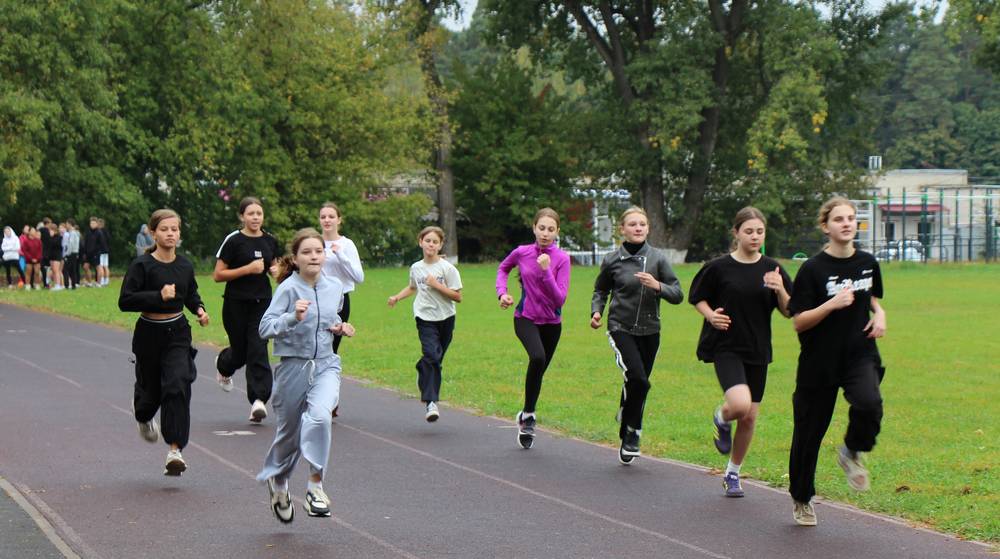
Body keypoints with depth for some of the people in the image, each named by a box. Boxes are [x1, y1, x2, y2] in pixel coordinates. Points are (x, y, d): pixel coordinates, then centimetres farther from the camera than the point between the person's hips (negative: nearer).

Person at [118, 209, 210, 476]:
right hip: (149, 334, -2)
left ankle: (175, 450, -18)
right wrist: (158, 296, -26)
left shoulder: (185, 266, 2)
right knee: (151, 390, 12)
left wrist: (199, 309, 1)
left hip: (177, 333, 2)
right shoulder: (142, 265, -11)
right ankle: (143, 417, 51)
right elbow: (125, 301, -17)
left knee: (178, 386, -16)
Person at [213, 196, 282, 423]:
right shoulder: (233, 241, -8)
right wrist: (248, 269, -18)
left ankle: (258, 400, -14)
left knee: (258, 350, -10)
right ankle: (222, 365, 45)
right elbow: (218, 275, -9)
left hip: (262, 302, 3)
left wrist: (276, 270, 0)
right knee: (240, 353, 8)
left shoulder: (269, 241, 7)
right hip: (236, 304, -3)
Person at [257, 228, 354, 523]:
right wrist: (293, 318, -33)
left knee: (320, 415, -27)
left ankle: (316, 485, -18)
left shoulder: (335, 286, 4)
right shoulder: (288, 288, -11)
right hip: (293, 366, -2)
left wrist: (340, 328, 3)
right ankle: (277, 481, 42)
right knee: (289, 431, 12)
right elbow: (265, 327, -19)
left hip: (326, 365, 2)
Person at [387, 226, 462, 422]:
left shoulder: (447, 268, -5)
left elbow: (457, 297, -7)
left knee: (435, 359, 8)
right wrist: (397, 297, 13)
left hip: (445, 318, 0)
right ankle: (431, 402, -24)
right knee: (431, 356, -19)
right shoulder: (416, 268, 5)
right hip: (425, 318, 0)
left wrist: (437, 285, -16)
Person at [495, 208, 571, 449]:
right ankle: (528, 415, -16)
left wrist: (546, 271, -28)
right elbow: (503, 268, 16)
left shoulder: (562, 259, -12)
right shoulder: (522, 253, -7)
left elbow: (560, 299, -18)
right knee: (537, 357, -30)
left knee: (539, 371, 14)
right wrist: (502, 291, 0)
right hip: (525, 318, -2)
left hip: (551, 323, 2)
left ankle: (526, 420, 37)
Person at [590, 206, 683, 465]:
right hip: (621, 329, -2)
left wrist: (657, 286, -19)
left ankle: (627, 439, 27)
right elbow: (600, 290, 15)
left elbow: (677, 295, -1)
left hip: (649, 331, 3)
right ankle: (631, 432, -1)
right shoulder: (612, 260, -2)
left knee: (636, 385, 9)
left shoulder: (658, 257, -1)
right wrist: (596, 311, -3)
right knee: (637, 380, -21)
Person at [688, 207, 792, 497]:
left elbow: (789, 311, 4)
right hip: (726, 347, -4)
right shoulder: (719, 267, -5)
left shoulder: (772, 269, 3)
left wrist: (780, 290, -15)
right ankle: (721, 418, 13)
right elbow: (698, 298, 7)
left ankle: (733, 474, 27)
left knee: (750, 417, 7)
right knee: (740, 404, -25)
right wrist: (711, 315, -13)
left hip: (758, 351, 4)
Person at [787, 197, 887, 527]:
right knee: (809, 433, 6)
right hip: (819, 362, -2)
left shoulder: (868, 263, 4)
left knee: (869, 404, -29)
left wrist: (879, 314, 4)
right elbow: (798, 322, -10)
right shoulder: (813, 269, -9)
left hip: (860, 355, 2)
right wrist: (832, 305, -23)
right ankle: (801, 499, 30)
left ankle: (851, 454, 3)